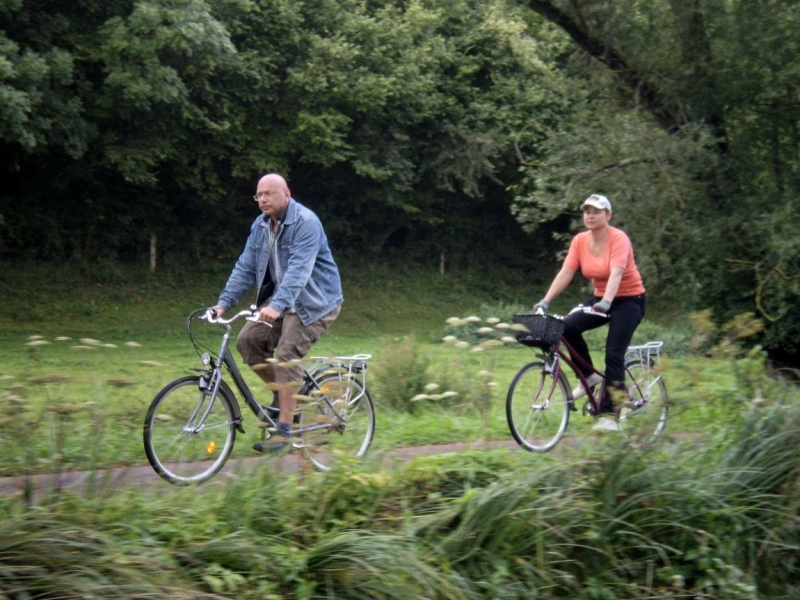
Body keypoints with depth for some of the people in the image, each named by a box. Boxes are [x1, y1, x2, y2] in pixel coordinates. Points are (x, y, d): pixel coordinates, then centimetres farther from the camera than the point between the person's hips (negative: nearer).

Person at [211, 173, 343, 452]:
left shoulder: (305, 223, -20)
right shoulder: (260, 225, 5)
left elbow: (298, 270, -31)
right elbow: (245, 268, 4)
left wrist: (277, 305, -43)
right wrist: (224, 302, -8)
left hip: (314, 301, -8)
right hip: (279, 300, 8)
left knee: (286, 356, -19)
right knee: (248, 339, -9)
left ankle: (284, 432, -15)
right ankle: (281, 393, 11)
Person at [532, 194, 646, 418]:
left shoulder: (618, 239, -19)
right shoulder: (580, 241, -4)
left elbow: (616, 273, -33)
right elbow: (565, 273, -10)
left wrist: (606, 302, -48)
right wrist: (545, 301, -21)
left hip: (629, 300, -5)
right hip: (600, 298, 5)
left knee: (613, 354, -15)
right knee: (568, 327, -19)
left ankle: (609, 412, -9)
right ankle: (589, 376, -1)